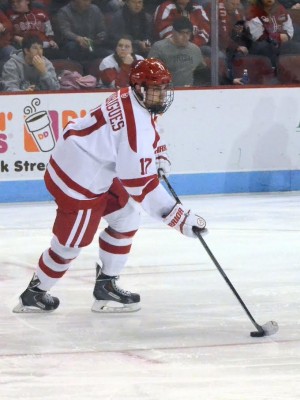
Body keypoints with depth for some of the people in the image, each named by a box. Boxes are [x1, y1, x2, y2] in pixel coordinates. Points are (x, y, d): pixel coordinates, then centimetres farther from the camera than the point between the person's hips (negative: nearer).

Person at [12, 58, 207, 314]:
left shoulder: (128, 98, -1)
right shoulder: (136, 126, -30)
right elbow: (142, 186, -28)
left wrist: (158, 155, 10)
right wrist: (181, 218, -27)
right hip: (78, 182, -10)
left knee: (126, 218, 15)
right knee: (71, 243, 5)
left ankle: (106, 285, 22)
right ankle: (34, 295, 24)